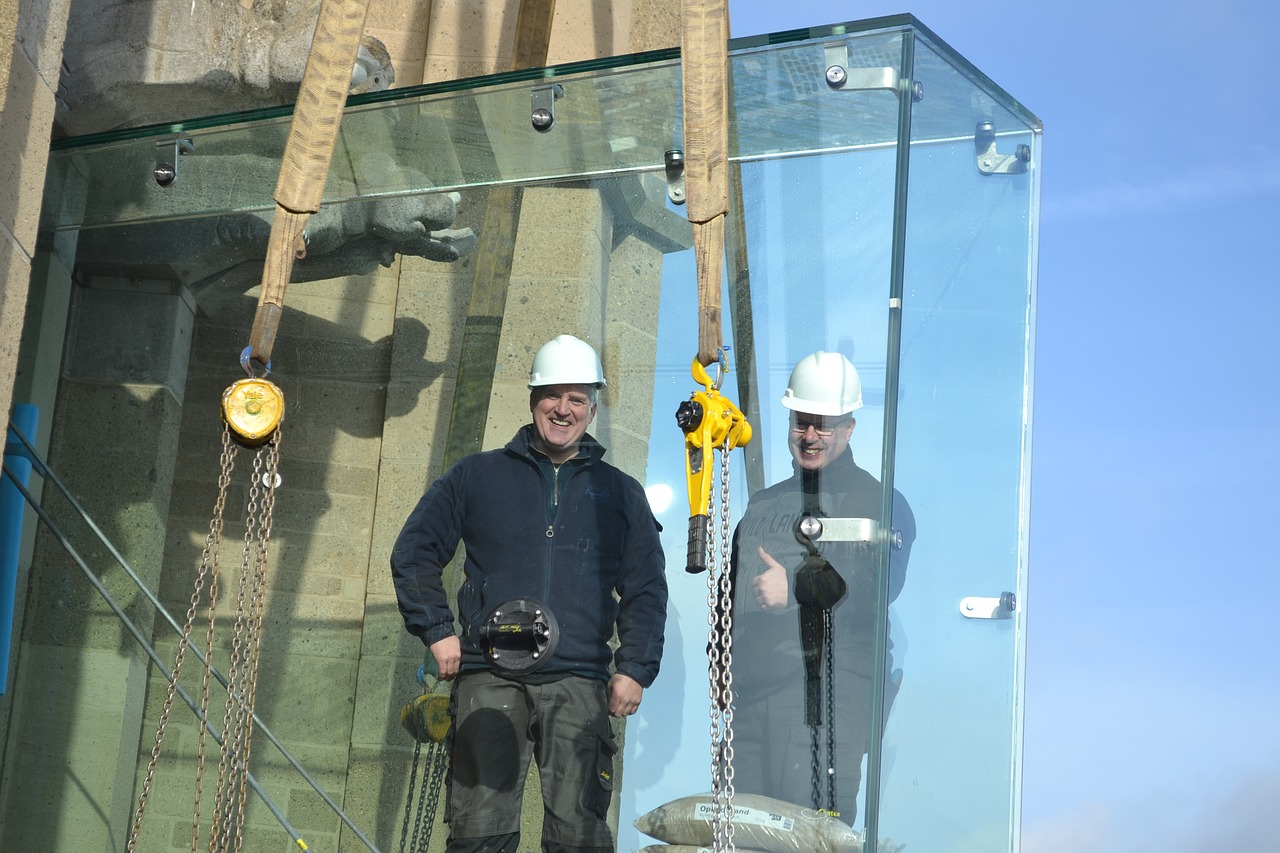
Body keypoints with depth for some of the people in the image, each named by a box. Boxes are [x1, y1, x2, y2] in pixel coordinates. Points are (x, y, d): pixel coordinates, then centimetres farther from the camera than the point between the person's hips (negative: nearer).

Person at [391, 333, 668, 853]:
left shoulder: (620, 493, 17)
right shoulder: (477, 476, 14)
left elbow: (646, 591, 18)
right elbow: (414, 553, 16)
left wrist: (635, 669, 5)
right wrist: (436, 630, 4)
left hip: (579, 685, 0)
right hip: (489, 679, 0)